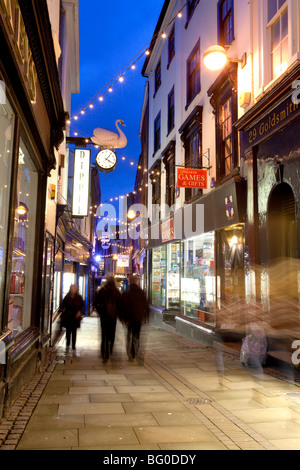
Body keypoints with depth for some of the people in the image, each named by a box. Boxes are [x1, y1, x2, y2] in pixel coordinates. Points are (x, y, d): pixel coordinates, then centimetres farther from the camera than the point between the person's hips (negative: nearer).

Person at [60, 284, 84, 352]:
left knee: (74, 332, 6)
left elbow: (82, 305, 2)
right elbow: (63, 304, 12)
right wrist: (63, 310, -1)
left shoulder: (79, 297, -2)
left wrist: (79, 312, -10)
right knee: (68, 331, 4)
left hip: (75, 317, -1)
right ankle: (67, 345, 15)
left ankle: (73, 345, 15)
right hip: (67, 317, 1)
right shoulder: (67, 297, 1)